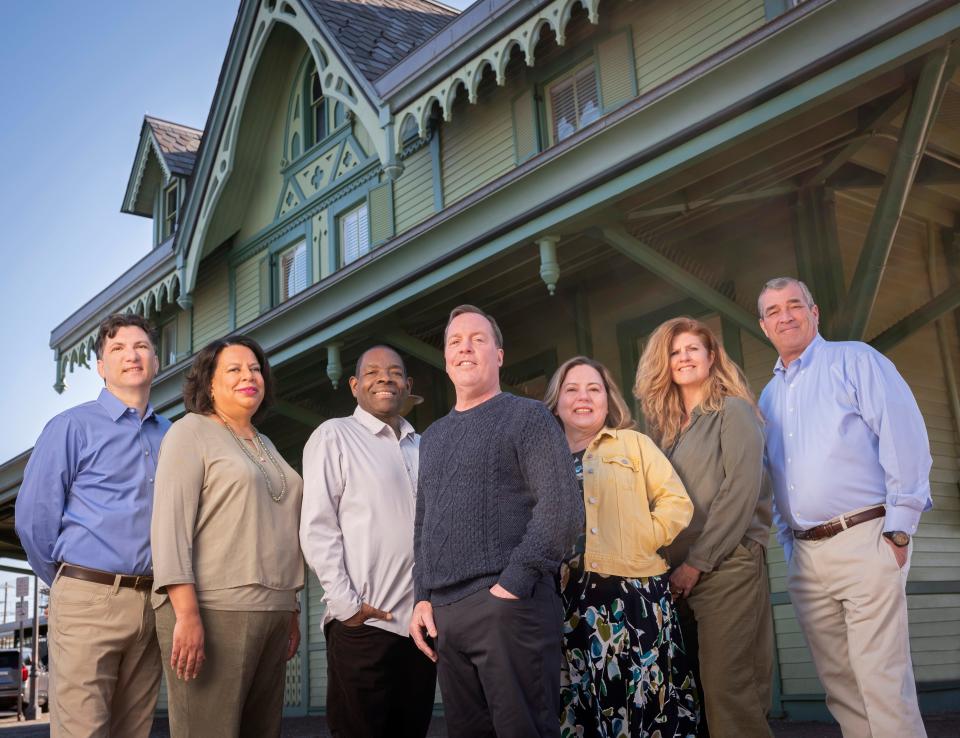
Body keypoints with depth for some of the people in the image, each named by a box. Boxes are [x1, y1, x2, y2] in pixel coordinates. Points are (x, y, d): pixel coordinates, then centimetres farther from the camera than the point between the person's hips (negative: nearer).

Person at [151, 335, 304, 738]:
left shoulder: (266, 446, 21)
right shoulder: (191, 432, 0)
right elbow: (169, 523, -10)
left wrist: (291, 611, 17)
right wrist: (186, 613, -19)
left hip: (272, 614, 7)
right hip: (213, 611, -6)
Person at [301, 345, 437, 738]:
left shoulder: (423, 448, 17)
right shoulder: (334, 435, 1)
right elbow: (316, 527, -5)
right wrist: (345, 603, -13)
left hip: (422, 621, 5)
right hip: (363, 623, -5)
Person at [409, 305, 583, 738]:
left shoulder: (527, 417, 1)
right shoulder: (433, 437, 21)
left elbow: (563, 509, -10)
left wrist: (512, 584, -15)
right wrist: (423, 597, 11)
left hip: (508, 604, -6)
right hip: (443, 614, 6)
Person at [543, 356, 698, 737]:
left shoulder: (633, 442, 9)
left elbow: (677, 501, 2)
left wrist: (640, 542, -7)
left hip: (633, 590, -2)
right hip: (569, 600, 2)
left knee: (641, 698, 0)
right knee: (581, 703, 5)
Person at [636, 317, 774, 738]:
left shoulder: (733, 411, 0)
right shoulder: (665, 425, 18)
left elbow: (742, 489, -11)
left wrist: (697, 562, -12)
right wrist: (672, 565, 3)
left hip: (727, 565, -6)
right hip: (680, 574, 6)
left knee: (727, 689, -12)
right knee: (693, 690, 7)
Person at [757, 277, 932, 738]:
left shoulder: (855, 361, 0)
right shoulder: (768, 396, 19)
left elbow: (906, 441, -8)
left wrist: (899, 532, -12)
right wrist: (789, 547, 14)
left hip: (863, 541, -6)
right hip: (806, 556, 6)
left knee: (881, 678, -9)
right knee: (838, 681, 9)